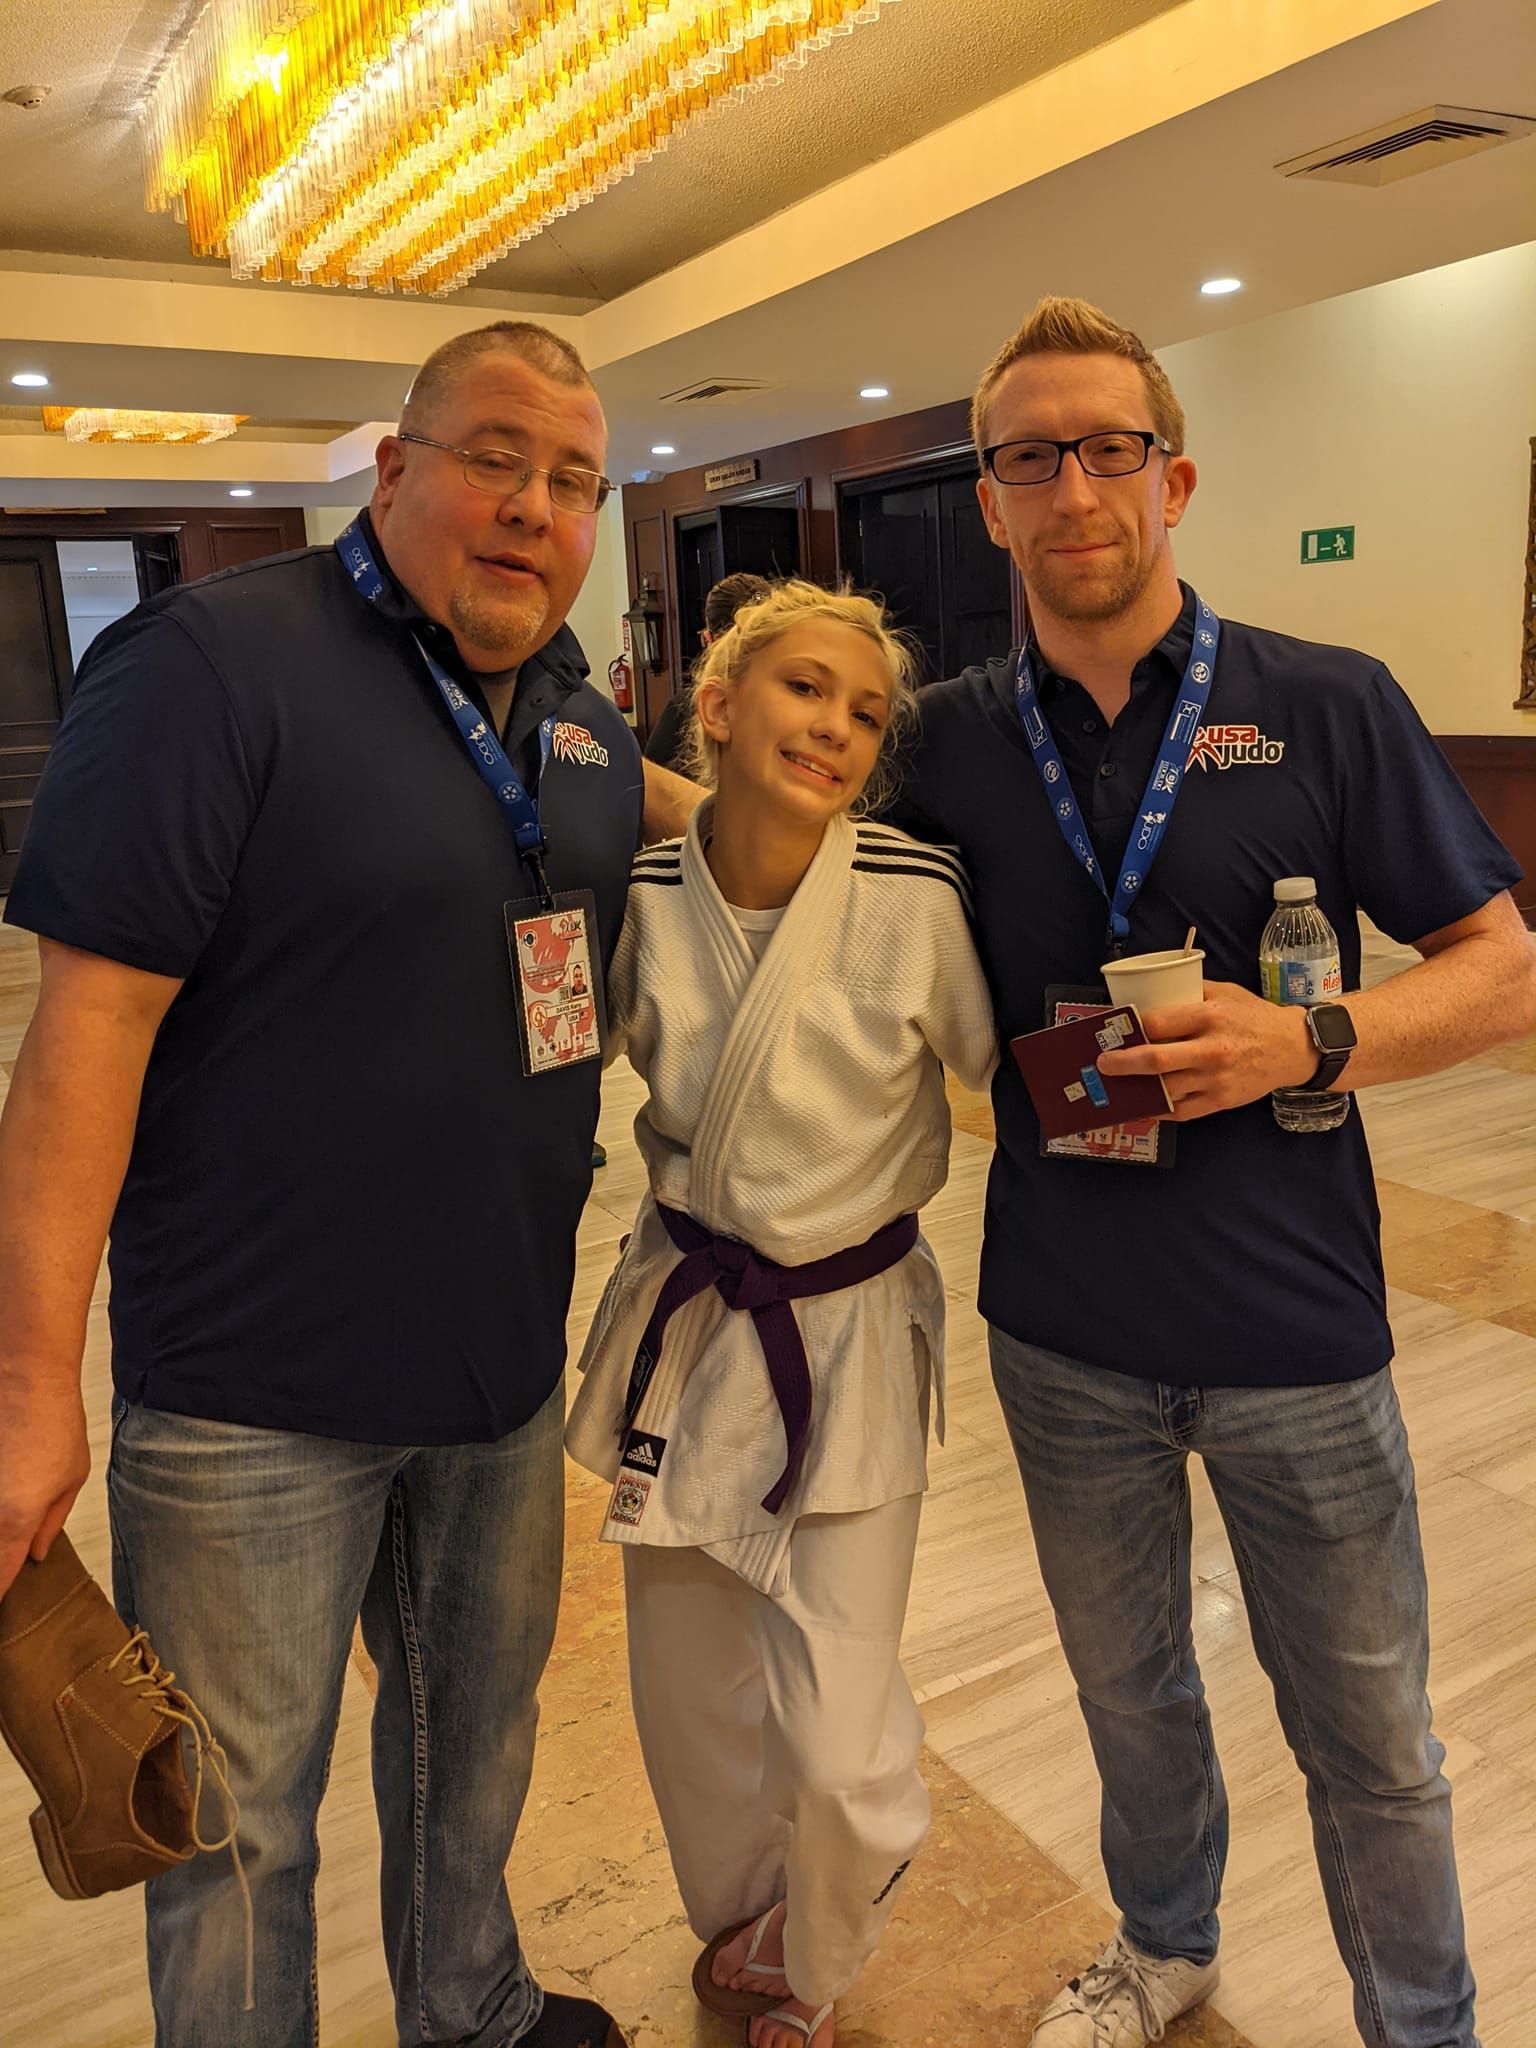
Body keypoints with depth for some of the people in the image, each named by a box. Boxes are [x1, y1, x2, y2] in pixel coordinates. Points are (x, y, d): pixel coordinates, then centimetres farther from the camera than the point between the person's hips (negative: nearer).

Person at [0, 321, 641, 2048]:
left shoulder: (587, 727, 6)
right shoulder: (217, 660, -16)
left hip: (503, 1364, 7)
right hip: (255, 1388, -6)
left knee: (477, 1739, 26)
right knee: (237, 1819, 14)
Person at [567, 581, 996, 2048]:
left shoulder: (920, 901, -19)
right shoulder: (644, 896, -11)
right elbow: (593, 1042, 10)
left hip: (848, 1334, -3)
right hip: (680, 1318, 3)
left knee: (840, 1750, -3)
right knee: (690, 1697, 18)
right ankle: (739, 1923, 52)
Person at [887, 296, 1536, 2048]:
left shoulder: (1327, 707, -8)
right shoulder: (950, 744, -2)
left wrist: (1307, 1041, -22)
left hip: (1294, 1329, -2)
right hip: (1065, 1334, 3)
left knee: (1368, 1739, 15)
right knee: (1127, 1689, 24)